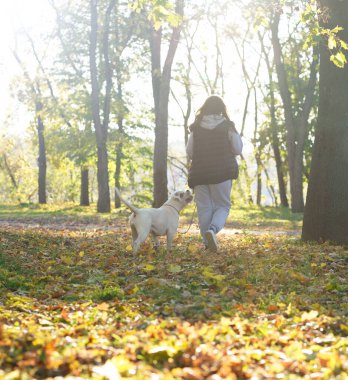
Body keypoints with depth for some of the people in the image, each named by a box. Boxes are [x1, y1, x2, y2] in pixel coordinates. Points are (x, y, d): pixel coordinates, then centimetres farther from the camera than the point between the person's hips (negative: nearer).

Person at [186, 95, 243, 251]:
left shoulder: (196, 128, 1)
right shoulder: (227, 127, -4)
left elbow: (189, 152, 3)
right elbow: (238, 149, -1)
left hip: (199, 173, 2)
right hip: (222, 173, -2)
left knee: (204, 208, 9)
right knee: (223, 205, 7)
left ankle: (208, 241, 8)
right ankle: (212, 229, -20)